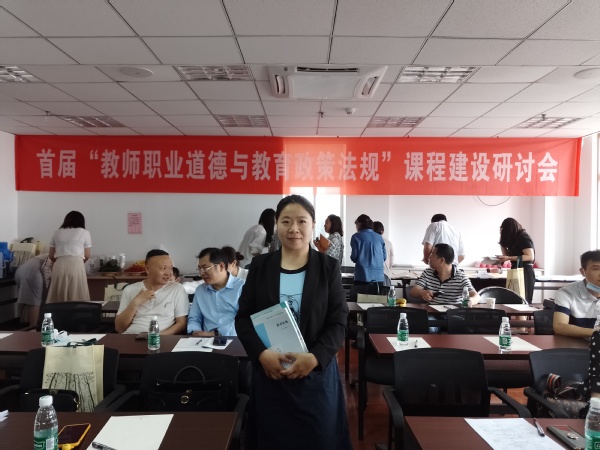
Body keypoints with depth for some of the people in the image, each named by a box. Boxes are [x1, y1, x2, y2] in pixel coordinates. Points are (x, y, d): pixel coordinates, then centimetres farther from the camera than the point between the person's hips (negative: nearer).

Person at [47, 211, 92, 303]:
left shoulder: (57, 232, 18)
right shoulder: (85, 233, 11)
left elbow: (51, 256, 19)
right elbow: (87, 256, 10)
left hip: (59, 266, 3)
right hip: (76, 266, -3)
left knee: (58, 299, 8)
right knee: (77, 297, 1)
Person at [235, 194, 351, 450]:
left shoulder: (328, 267, -2)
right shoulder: (260, 266, 1)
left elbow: (338, 323, -4)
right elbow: (243, 318, 0)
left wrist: (314, 357, -18)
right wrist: (262, 354, -15)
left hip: (317, 372, -1)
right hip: (269, 372, 1)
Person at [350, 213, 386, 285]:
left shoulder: (356, 237, -2)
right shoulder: (379, 237, 8)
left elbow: (354, 256, -5)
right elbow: (384, 257, 9)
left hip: (363, 276, -3)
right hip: (379, 276, 4)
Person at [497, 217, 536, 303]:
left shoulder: (523, 237, -11)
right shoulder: (515, 238, 15)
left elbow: (530, 257, -20)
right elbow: (507, 255, 14)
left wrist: (509, 258, -26)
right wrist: (502, 237, 8)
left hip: (524, 273, -9)